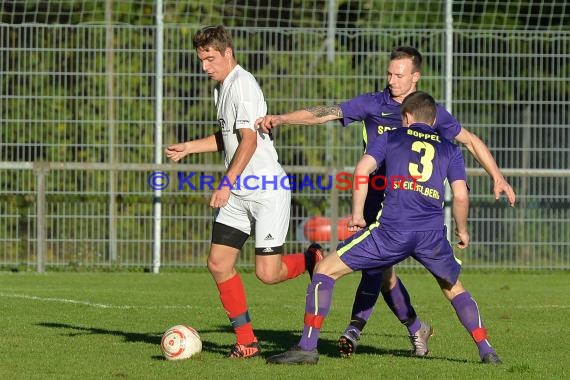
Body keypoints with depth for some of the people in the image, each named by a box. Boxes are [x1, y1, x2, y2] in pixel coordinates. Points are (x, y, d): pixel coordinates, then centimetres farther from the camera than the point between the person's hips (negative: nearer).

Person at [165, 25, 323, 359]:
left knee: (267, 272, -11)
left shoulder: (243, 85, -15)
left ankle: (313, 261, 21)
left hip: (268, 191, -9)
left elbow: (249, 140, -22)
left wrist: (227, 183, -28)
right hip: (238, 193, 9)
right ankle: (247, 341, 8)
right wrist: (189, 147, 21)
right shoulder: (221, 89, 14)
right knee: (218, 264, 0)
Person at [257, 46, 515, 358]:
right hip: (376, 195, 2)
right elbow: (325, 114, -4)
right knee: (382, 267, 2)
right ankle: (416, 329, 21)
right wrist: (280, 119, -16)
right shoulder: (372, 104, 4)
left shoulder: (431, 113, 5)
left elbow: (470, 140, 16)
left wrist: (497, 177, 12)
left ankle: (355, 328, -20)